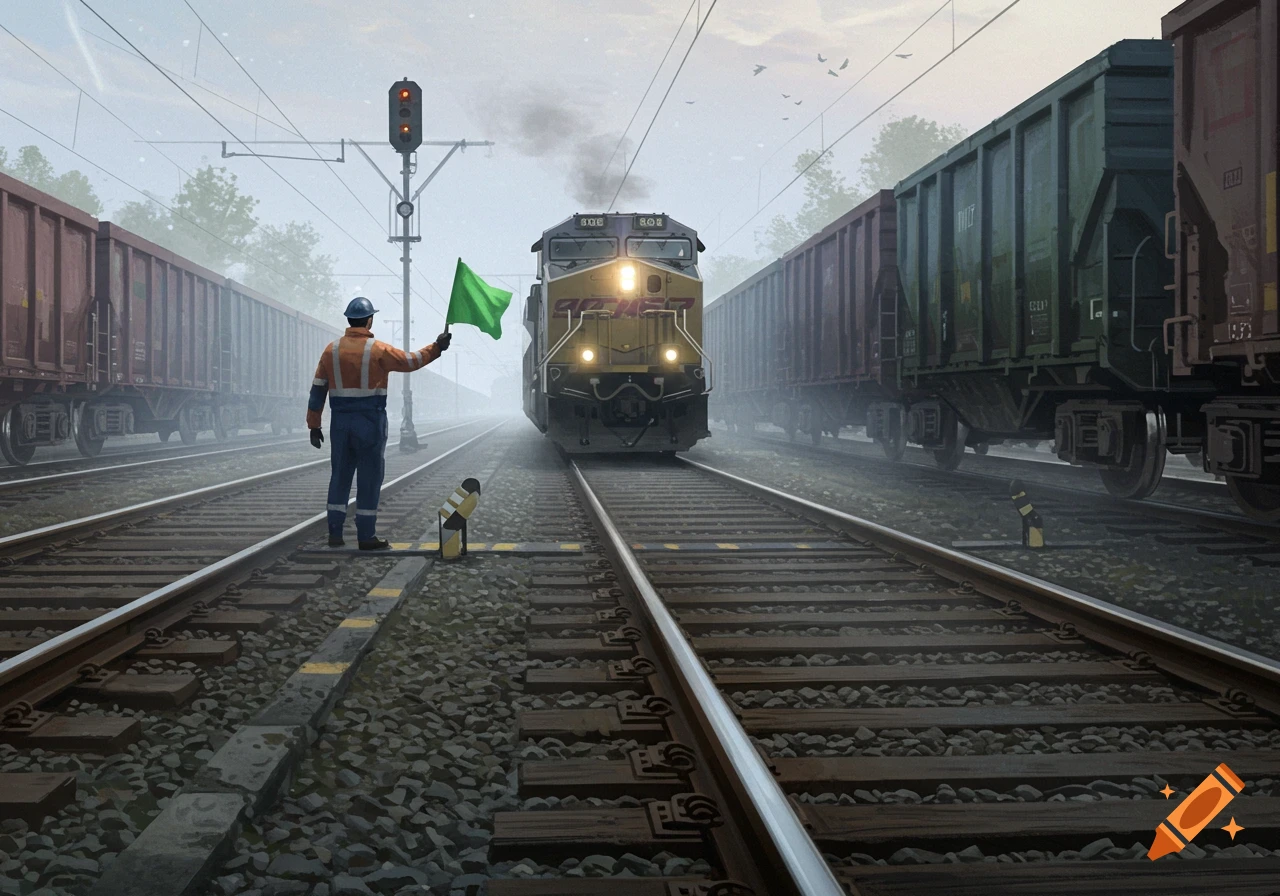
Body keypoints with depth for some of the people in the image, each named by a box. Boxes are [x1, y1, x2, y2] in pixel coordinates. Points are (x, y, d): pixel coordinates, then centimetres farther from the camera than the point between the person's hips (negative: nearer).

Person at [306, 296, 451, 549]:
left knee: (340, 475, 12)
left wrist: (314, 425, 11)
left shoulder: (332, 350, 3)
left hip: (340, 422, 4)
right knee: (369, 478, 3)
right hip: (369, 422, -4)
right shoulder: (378, 350, -10)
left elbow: (318, 389, 5)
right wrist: (436, 347, 12)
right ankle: (366, 536, 5)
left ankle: (335, 533, 12)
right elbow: (410, 361, 0)